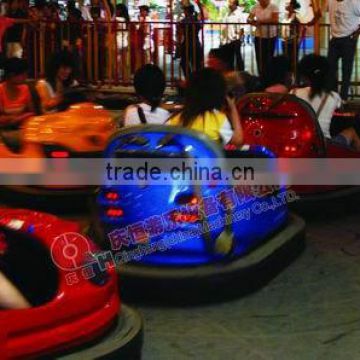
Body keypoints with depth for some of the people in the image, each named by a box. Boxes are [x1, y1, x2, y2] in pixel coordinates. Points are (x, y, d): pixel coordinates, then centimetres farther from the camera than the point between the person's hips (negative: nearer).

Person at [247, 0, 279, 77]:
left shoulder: (273, 7, -8)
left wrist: (262, 21, -26)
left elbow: (275, 20, -19)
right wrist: (252, 21, -20)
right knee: (259, 57, 2)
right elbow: (249, 19, 4)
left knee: (268, 58, -1)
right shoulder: (256, 7, 4)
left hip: (270, 36, -3)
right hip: (259, 36, 3)